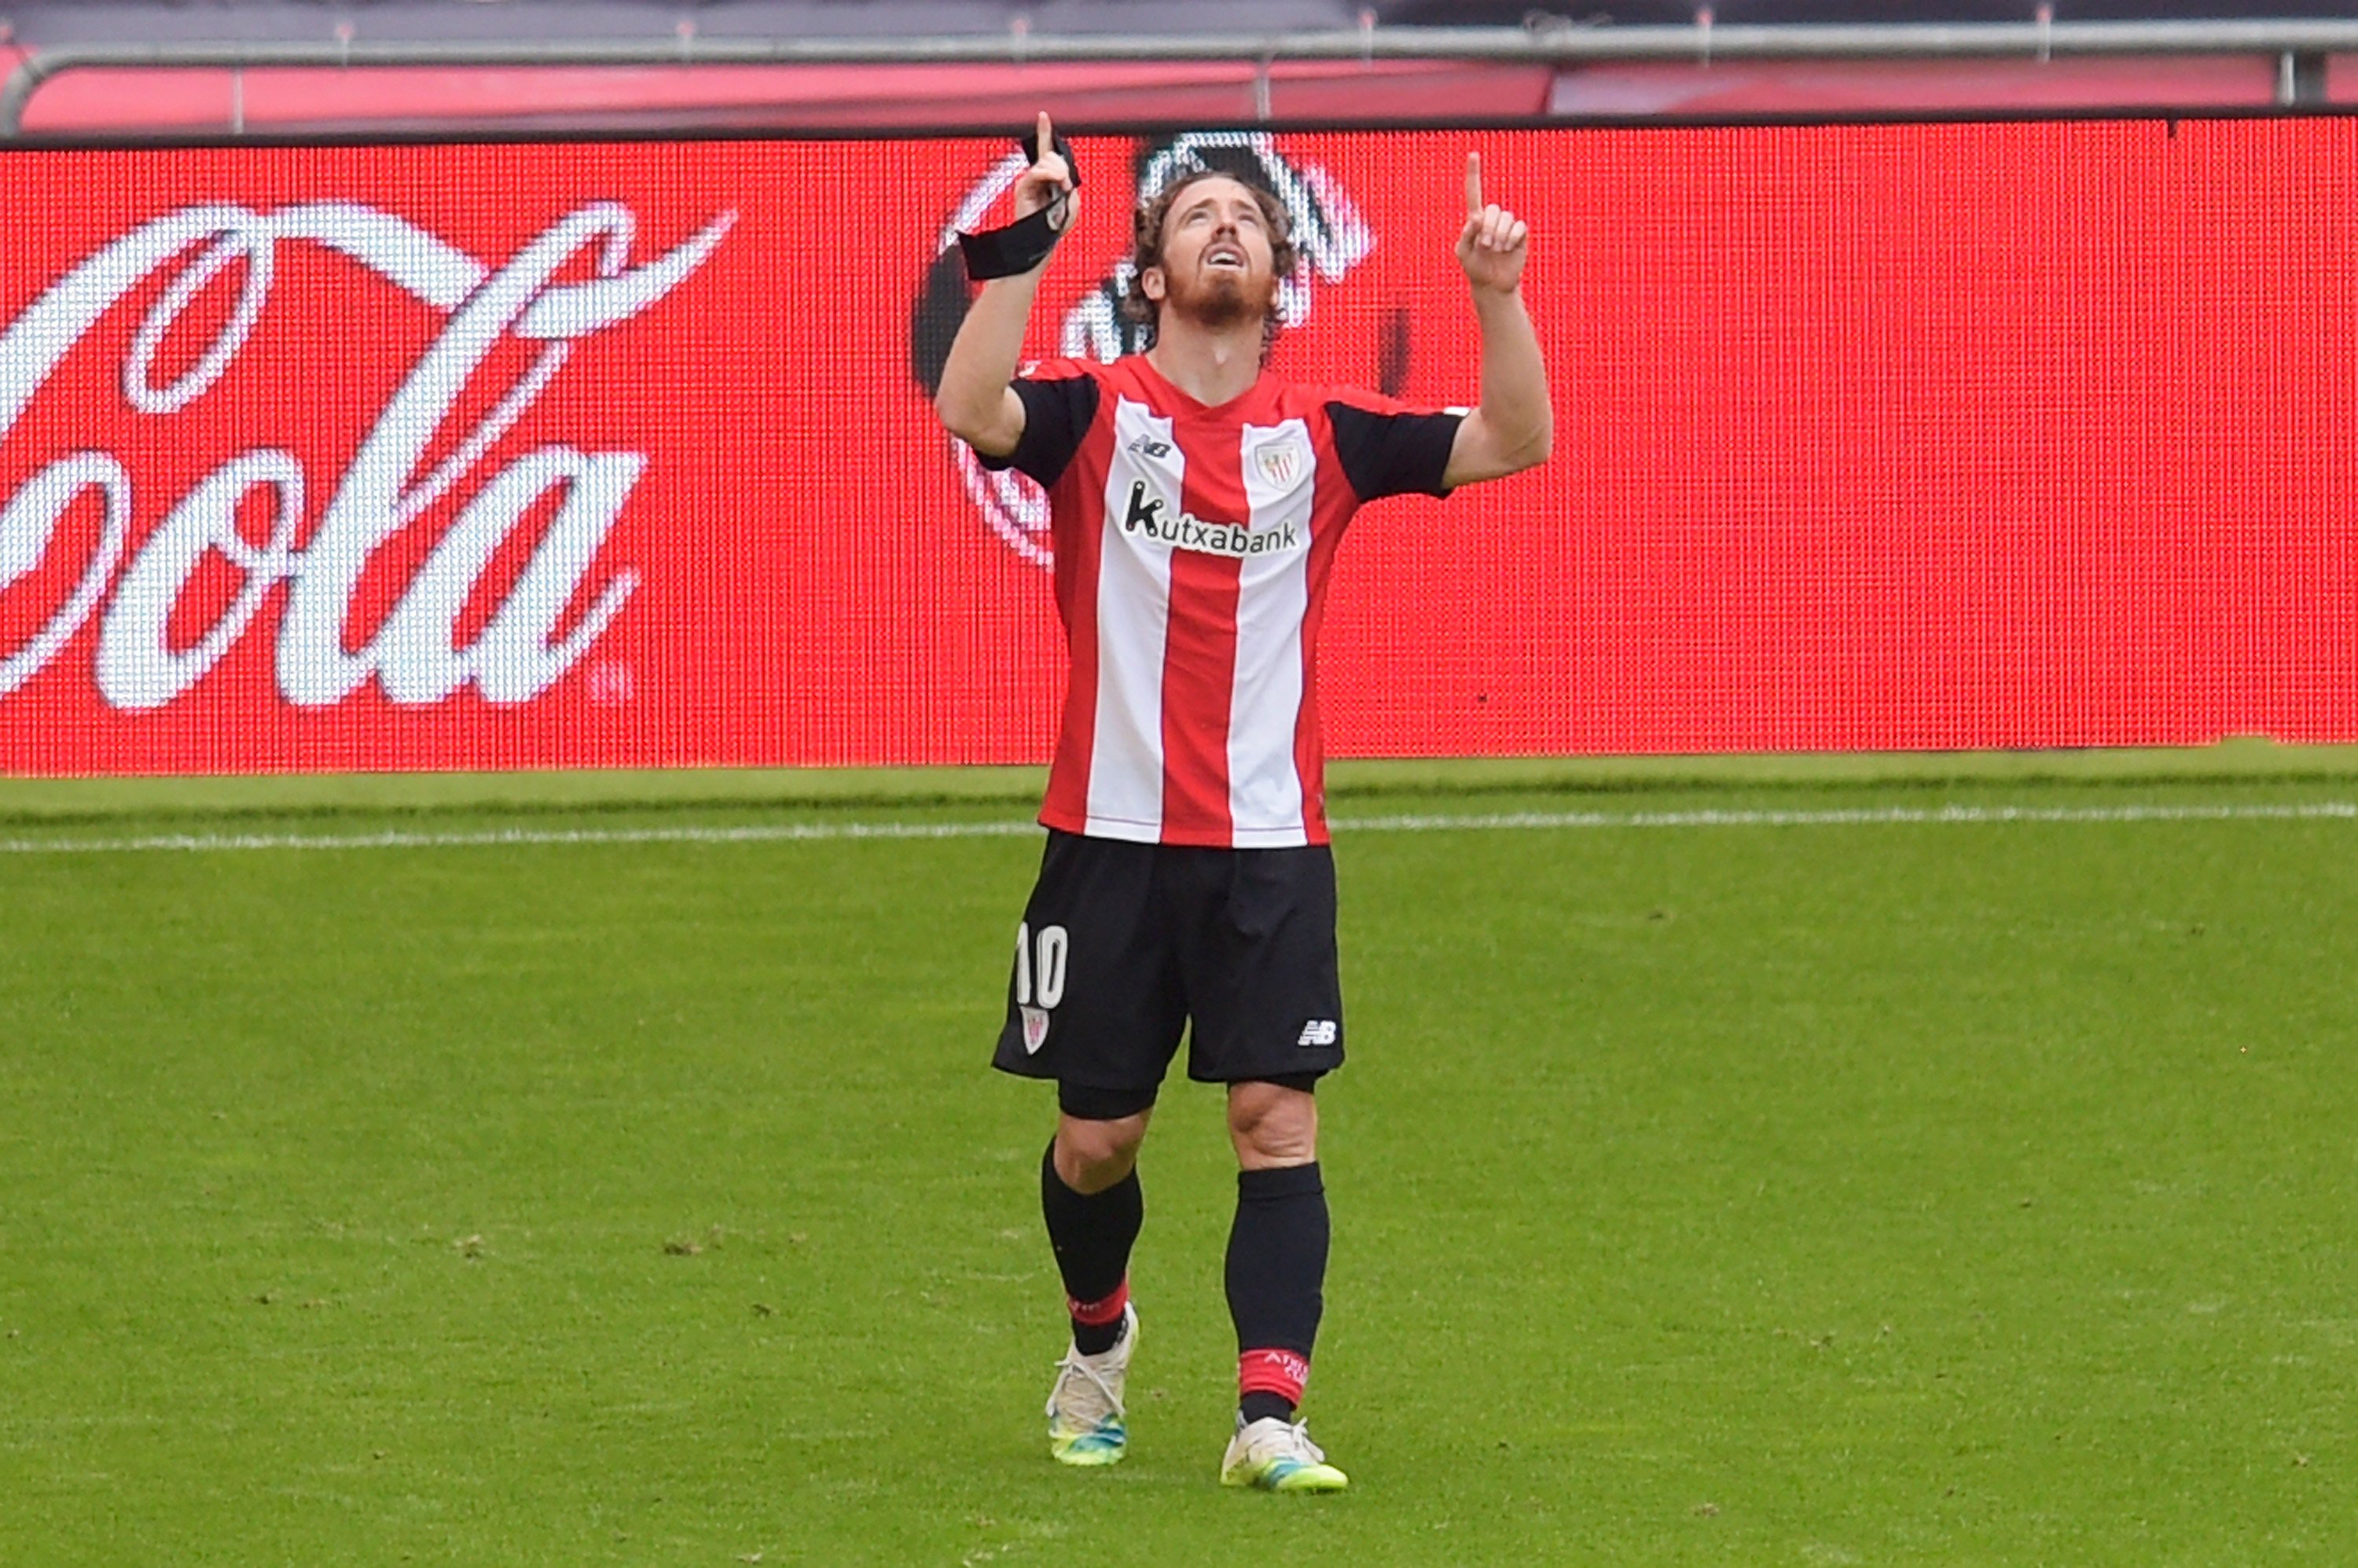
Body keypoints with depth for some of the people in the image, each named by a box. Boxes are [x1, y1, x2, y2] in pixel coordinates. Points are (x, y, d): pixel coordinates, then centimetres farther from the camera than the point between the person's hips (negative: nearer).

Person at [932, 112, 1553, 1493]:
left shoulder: (1324, 436, 6)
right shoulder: (1095, 412, 0)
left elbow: (1516, 443, 0)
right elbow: (970, 409, -20)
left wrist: (1497, 293, -13)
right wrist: (1026, 244, -27)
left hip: (1272, 846, 1)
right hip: (1113, 838, -1)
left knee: (1278, 1116, -11)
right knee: (1098, 1134, 8)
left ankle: (1270, 1417, -14)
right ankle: (1100, 1335, 37)